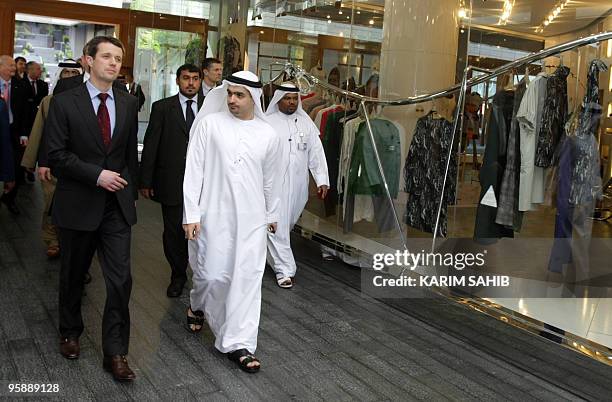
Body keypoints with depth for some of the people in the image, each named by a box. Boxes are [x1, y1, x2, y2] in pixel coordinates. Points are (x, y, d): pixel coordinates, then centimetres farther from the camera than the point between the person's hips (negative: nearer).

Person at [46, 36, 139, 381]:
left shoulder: (129, 104, 5)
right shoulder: (65, 102, -6)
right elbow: (57, 155, -11)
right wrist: (96, 175, -18)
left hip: (117, 205, 2)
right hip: (78, 204, -2)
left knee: (121, 279, -3)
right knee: (73, 275, 16)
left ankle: (116, 352, 9)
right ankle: (70, 332, 40)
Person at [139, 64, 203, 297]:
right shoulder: (162, 108, 2)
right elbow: (150, 145, 0)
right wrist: (146, 181, -3)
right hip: (171, 182, 0)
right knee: (173, 232, 9)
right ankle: (178, 275, 27)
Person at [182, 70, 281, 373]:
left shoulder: (268, 134, 5)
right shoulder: (209, 124, -3)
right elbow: (194, 170, -4)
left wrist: (272, 214, 25)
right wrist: (191, 214, -9)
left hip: (252, 218, 2)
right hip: (213, 215, -2)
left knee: (247, 278, -1)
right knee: (211, 274, 4)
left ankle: (238, 343, 8)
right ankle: (198, 306, 39)